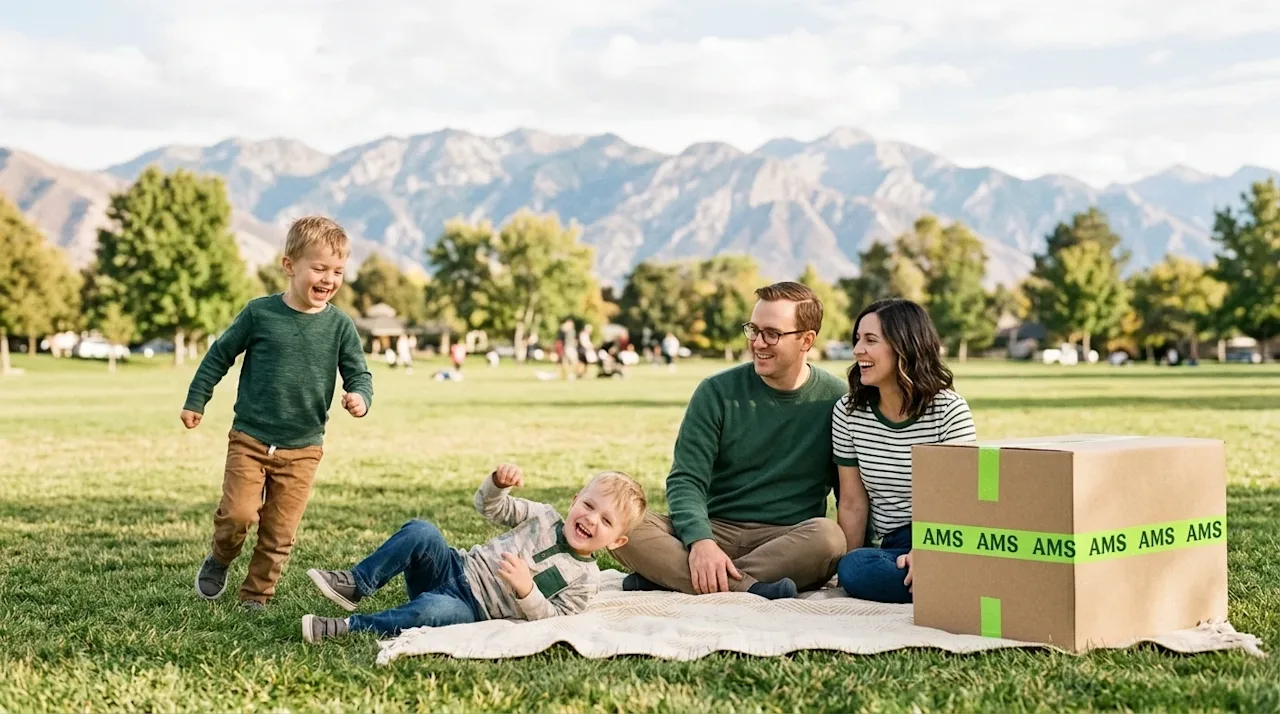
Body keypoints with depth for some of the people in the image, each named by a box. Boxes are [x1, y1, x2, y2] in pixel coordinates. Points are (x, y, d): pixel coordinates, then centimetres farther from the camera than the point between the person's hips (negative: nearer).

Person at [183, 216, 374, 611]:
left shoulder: (339, 326, -2)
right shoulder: (260, 313, -6)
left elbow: (359, 374, 2)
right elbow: (220, 355, 5)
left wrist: (360, 397, -21)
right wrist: (195, 401, 8)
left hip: (303, 448, 2)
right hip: (250, 438, -1)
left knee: (280, 531, 5)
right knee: (239, 513, -10)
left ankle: (257, 594, 22)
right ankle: (218, 560, 21)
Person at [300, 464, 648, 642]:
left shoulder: (585, 580, -4)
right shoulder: (544, 517, 7)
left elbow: (550, 618, -11)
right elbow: (489, 506, 10)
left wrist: (526, 590, -30)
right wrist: (499, 482, -13)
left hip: (473, 608, -4)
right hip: (457, 569, 4)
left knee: (431, 610, -37)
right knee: (420, 532, -24)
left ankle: (349, 627, -29)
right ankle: (356, 584, -16)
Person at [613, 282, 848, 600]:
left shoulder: (835, 400, 2)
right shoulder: (718, 392, 3)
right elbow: (686, 478, -5)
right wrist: (700, 541, -25)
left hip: (790, 539, -1)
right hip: (716, 530, 1)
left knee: (828, 534, -36)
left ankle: (666, 576, -30)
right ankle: (748, 586, -36)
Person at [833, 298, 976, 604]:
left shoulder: (949, 411, -4)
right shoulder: (848, 412, 5)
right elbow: (852, 504, 7)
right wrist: (850, 562, -3)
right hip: (892, 546, 5)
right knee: (853, 569, -32)